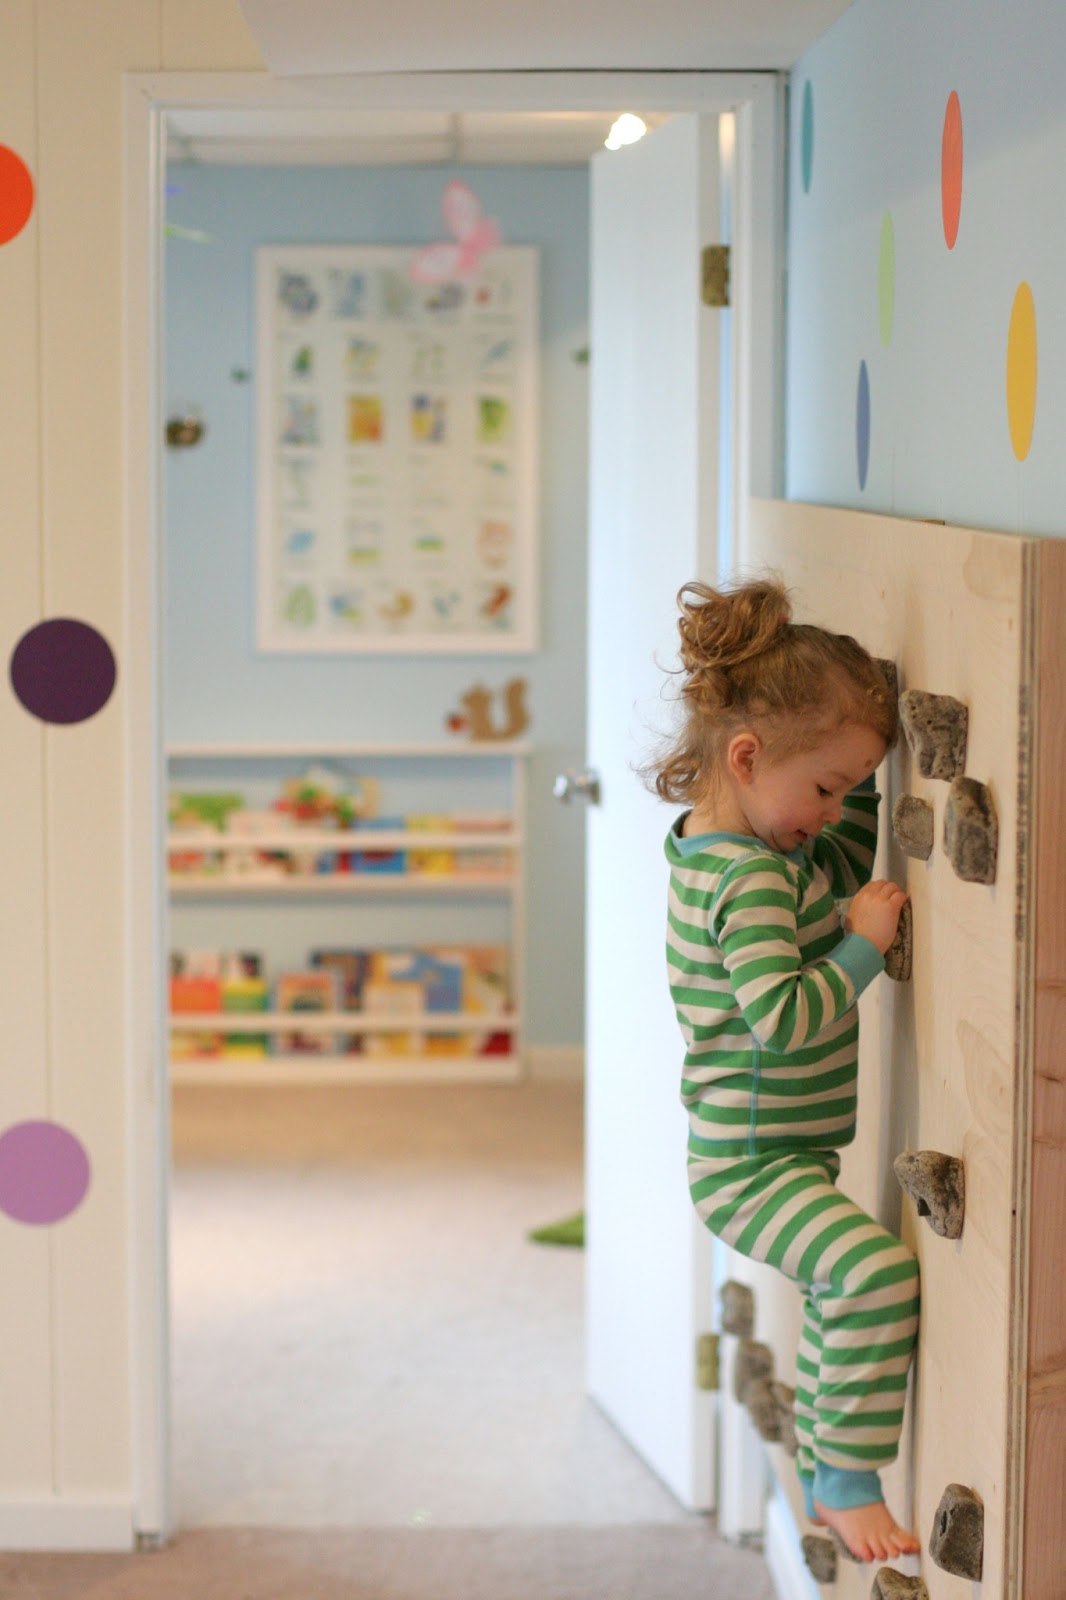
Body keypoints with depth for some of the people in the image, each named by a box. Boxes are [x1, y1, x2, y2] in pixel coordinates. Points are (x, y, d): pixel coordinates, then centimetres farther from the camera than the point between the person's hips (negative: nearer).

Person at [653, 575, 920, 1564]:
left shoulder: (726, 844, 8)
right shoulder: (751, 880, -23)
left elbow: (845, 860, 24)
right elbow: (782, 1017, -31)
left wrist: (862, 780, 10)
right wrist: (864, 945, -24)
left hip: (780, 1153, 11)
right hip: (754, 1164, -11)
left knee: (843, 1297, 23)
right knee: (875, 1271, -27)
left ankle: (823, 1482, 36)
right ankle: (849, 1487, -18)